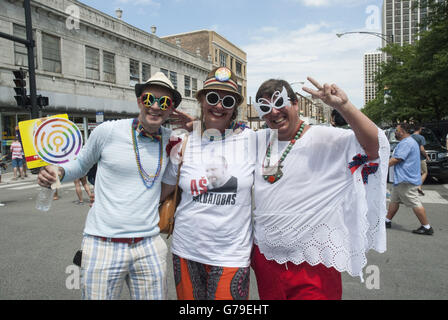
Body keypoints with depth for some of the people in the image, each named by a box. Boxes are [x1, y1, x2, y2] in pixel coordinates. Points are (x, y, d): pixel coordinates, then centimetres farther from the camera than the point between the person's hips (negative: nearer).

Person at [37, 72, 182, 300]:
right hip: (103, 246, -2)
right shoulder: (108, 131, -6)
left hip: (149, 246, 3)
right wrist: (59, 172, -12)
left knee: (155, 296, 14)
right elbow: (81, 164, 9)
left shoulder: (170, 139, 3)